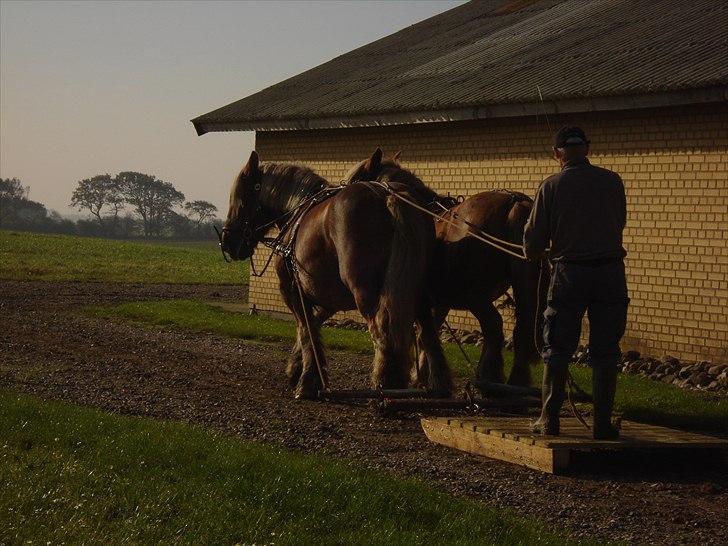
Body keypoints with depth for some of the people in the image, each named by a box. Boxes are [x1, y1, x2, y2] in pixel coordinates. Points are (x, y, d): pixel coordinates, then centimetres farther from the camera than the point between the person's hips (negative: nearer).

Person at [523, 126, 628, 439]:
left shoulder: (551, 187, -3)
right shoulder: (612, 182, 2)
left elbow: (533, 240, 1)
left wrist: (537, 255, 24)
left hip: (569, 273, -1)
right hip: (610, 272, 1)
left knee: (557, 350, 8)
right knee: (605, 352, 5)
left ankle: (549, 420, 8)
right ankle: (603, 423, 5)